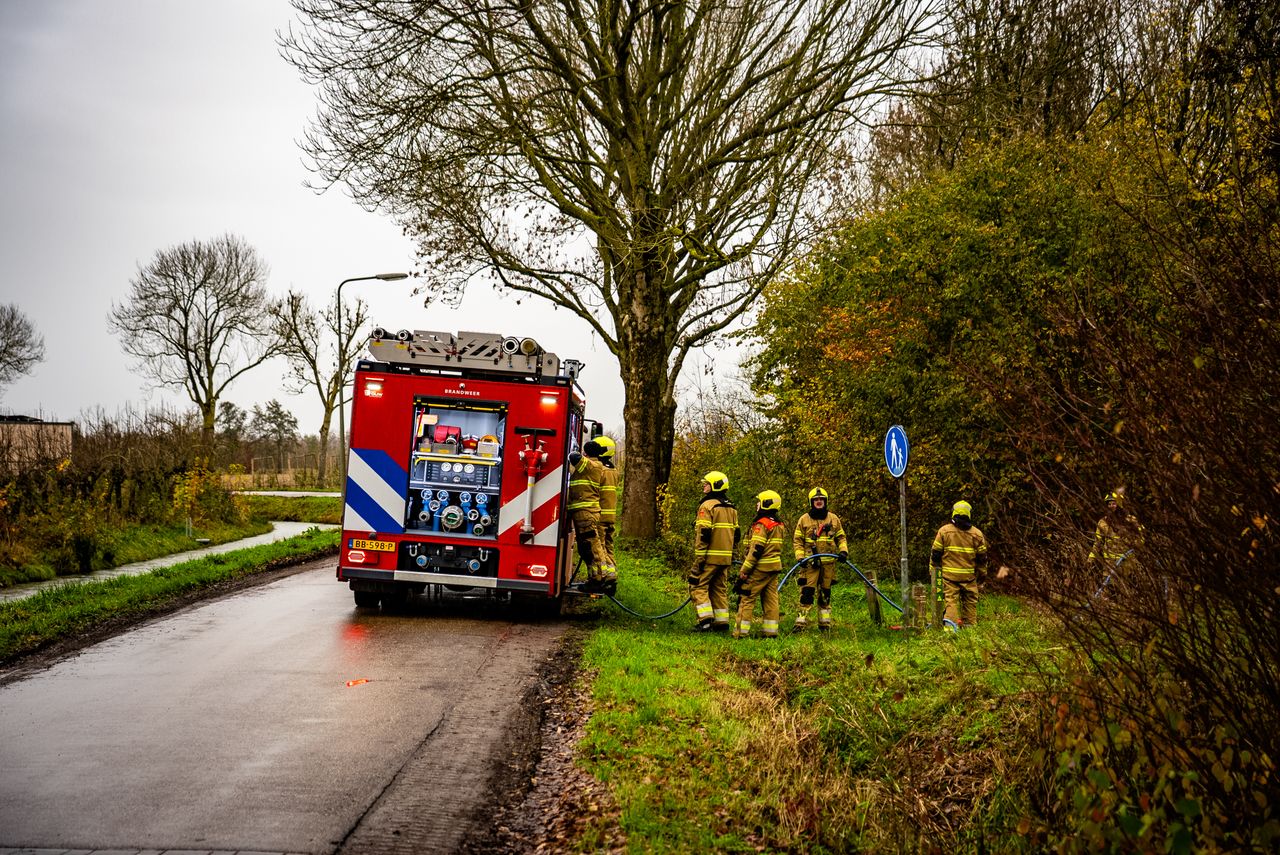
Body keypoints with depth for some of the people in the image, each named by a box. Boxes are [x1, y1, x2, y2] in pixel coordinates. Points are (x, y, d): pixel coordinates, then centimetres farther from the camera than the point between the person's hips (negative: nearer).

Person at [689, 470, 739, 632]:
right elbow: (736, 534, 17)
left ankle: (705, 619, -10)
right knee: (720, 588, 13)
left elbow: (703, 534, -17)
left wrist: (699, 558, -15)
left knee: (697, 585, 0)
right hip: (725, 558, 8)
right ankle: (721, 621, 11)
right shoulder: (731, 508, 15)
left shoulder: (707, 505, -11)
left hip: (710, 556, -8)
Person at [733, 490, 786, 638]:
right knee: (771, 599, 10)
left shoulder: (761, 524, -14)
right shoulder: (779, 525, 14)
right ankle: (771, 631, 11)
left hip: (760, 568, -8)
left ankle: (741, 631, -2)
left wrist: (744, 571, -15)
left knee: (747, 598, -2)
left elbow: (756, 550, -18)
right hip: (775, 567, 8)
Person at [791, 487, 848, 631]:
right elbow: (797, 540, 5)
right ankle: (801, 621, -9)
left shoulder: (834, 519, 11)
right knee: (807, 592, -10)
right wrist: (800, 557, -8)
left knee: (825, 593, 9)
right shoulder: (803, 520, 4)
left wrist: (843, 550, 0)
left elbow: (841, 538, 18)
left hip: (828, 562, 3)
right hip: (810, 562, -3)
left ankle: (825, 622, 16)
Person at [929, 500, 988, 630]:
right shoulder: (977, 534, 0)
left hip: (949, 575, -1)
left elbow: (935, 553, 0)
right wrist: (981, 572, 19)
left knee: (951, 599, -1)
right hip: (969, 575, 1)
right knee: (970, 601, 12)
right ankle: (969, 624, 16)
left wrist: (934, 570, 12)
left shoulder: (944, 530, -3)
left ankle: (951, 622, -16)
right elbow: (982, 556, 6)